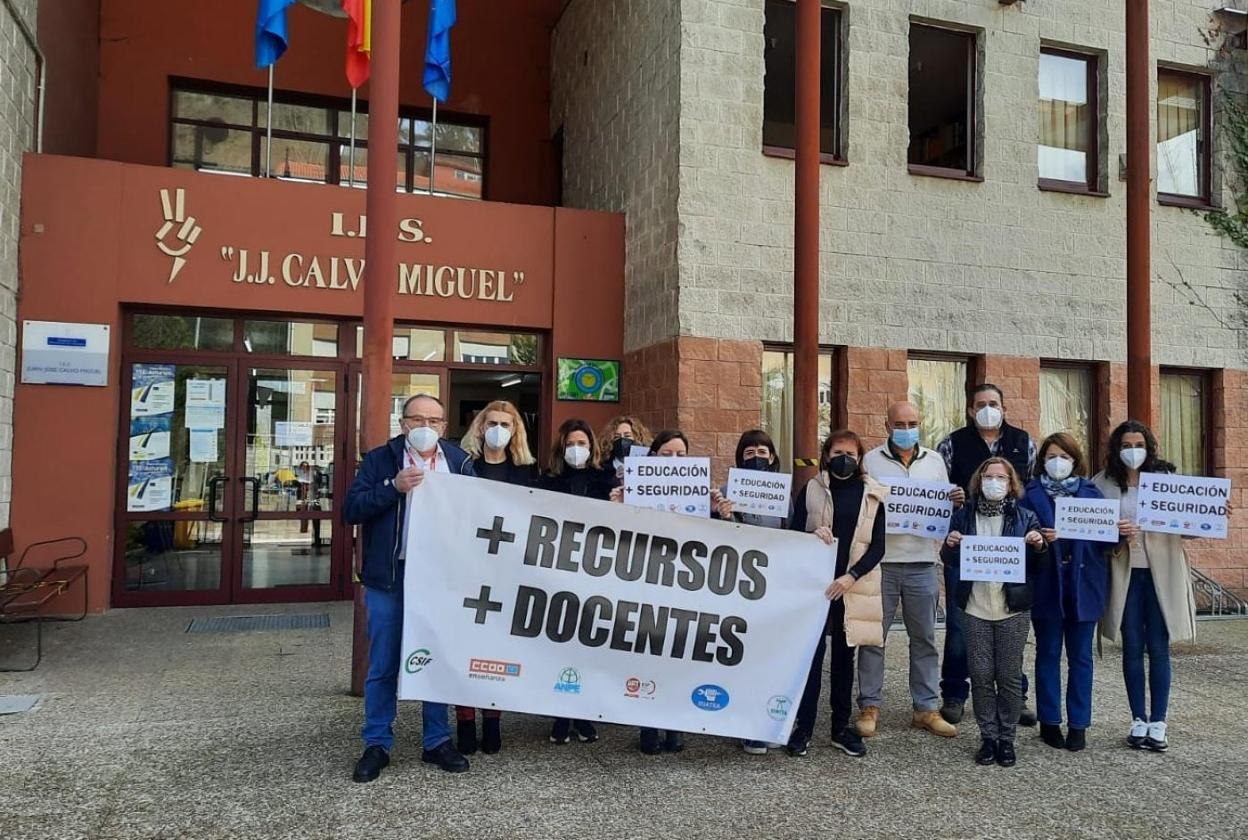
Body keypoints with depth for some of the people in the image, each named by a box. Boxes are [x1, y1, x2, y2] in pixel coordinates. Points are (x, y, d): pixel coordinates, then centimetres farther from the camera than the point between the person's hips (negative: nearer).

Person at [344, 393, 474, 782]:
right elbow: (351, 510, -7)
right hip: (390, 577, -1)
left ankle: (437, 741, 25)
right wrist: (393, 486, -18)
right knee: (383, 665, 7)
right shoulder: (379, 460, 2)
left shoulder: (460, 462, 7)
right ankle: (377, 744, 21)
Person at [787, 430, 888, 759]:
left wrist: (851, 576, -11)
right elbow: (793, 533, 5)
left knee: (844, 655, 10)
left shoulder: (873, 494, 5)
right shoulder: (812, 489, 4)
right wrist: (814, 534, -16)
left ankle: (841, 726, 20)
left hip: (853, 587, 1)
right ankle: (803, 726, 7)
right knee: (812, 654, -2)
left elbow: (877, 547, 1)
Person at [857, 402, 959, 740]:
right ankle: (869, 706, 13)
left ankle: (926, 708, 19)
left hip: (923, 563, 3)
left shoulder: (934, 461, 12)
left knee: (924, 638, 9)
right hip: (880, 561, -2)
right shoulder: (871, 460, 3)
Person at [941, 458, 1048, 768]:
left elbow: (1037, 567, 8)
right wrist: (950, 546, -11)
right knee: (981, 675, 3)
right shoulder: (963, 515, 6)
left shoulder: (1025, 517, 5)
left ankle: (1007, 738, 17)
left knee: (1010, 676, 4)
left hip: (1013, 609, 0)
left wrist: (1039, 547, -12)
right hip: (975, 608, 1)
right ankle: (988, 737, 14)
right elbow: (949, 562, 9)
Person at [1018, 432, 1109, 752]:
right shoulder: (1032, 494, 3)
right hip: (1047, 584, -1)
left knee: (1080, 655, 7)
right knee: (1048, 654, 7)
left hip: (1083, 584, 1)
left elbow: (1103, 534, 6)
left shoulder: (1091, 492, 8)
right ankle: (1050, 722, 17)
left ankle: (1078, 724, 17)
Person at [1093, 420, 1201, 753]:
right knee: (1132, 648, 7)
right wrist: (1114, 532, -20)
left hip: (1161, 572, 0)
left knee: (1158, 649, 3)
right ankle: (1139, 721, 18)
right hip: (1125, 573, 1)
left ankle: (1158, 724, 13)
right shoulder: (1105, 483, 2)